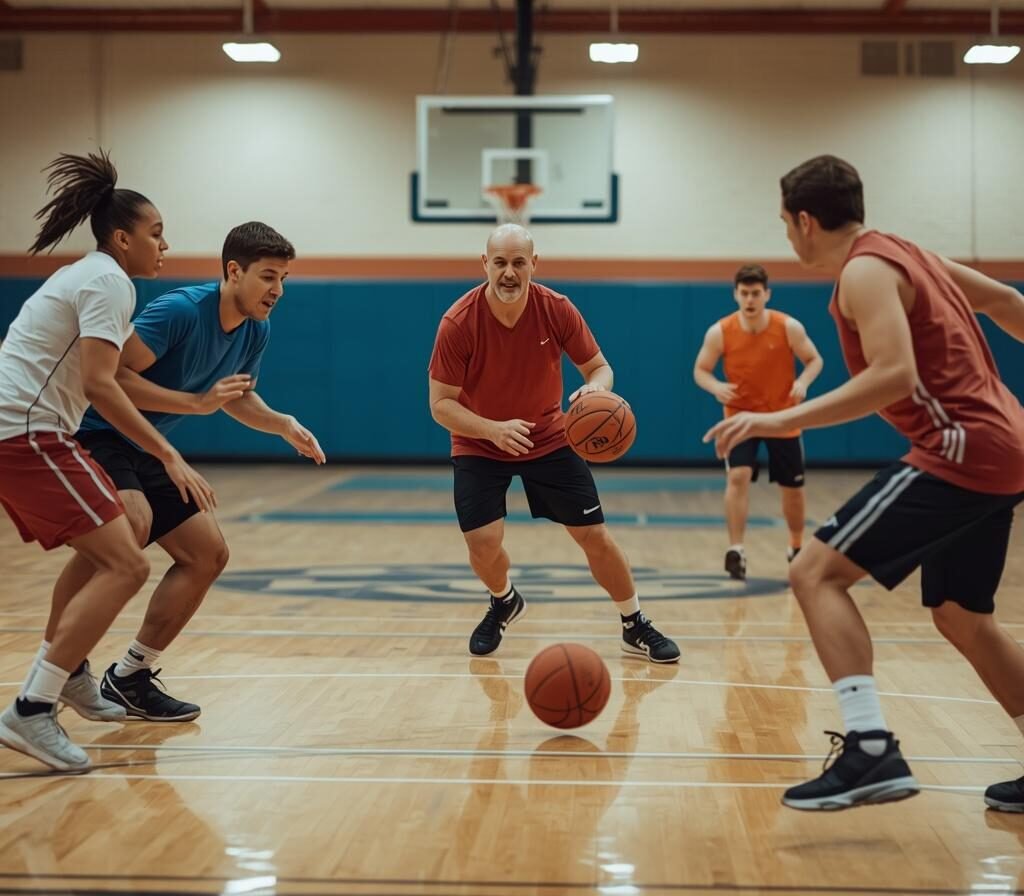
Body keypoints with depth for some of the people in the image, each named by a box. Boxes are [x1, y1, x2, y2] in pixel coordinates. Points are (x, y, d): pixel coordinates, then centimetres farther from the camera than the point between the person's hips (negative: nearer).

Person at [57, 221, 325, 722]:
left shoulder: (256, 331, 4)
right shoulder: (180, 310, -22)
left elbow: (237, 398, 21)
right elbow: (111, 376, -27)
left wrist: (285, 426, 2)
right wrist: (197, 403, -30)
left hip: (146, 453, 9)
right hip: (96, 435, -9)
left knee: (208, 555, 6)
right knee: (130, 524, -35)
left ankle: (130, 676, 13)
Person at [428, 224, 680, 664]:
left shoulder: (557, 310, -17)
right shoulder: (458, 323, -23)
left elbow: (600, 367, -6)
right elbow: (441, 403, -19)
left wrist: (594, 388, -31)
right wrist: (493, 429, -36)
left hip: (549, 440, 1)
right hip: (478, 446, -1)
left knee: (594, 535, -1)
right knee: (483, 541, -14)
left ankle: (636, 627, 18)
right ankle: (504, 602, 22)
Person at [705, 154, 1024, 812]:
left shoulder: (866, 272, -11)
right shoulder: (906, 255, 18)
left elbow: (895, 375, -25)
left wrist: (782, 421, -25)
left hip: (961, 453, -10)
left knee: (816, 573, -12)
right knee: (963, 618, 22)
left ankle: (872, 750, -21)